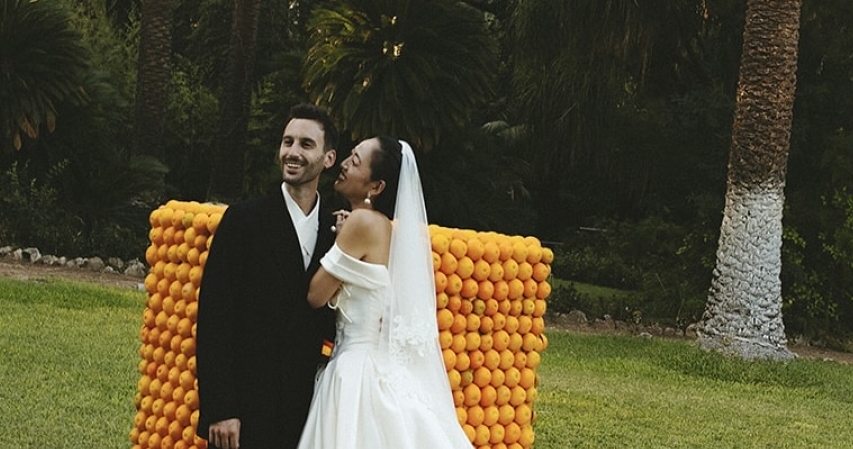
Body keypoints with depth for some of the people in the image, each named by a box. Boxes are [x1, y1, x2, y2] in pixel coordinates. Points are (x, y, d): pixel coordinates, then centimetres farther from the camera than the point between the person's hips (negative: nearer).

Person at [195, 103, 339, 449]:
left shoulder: (334, 231, 8)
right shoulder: (243, 220, -5)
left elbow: (329, 325, 13)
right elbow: (213, 318, -9)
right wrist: (219, 410, -15)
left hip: (305, 408, 4)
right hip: (246, 407, -4)